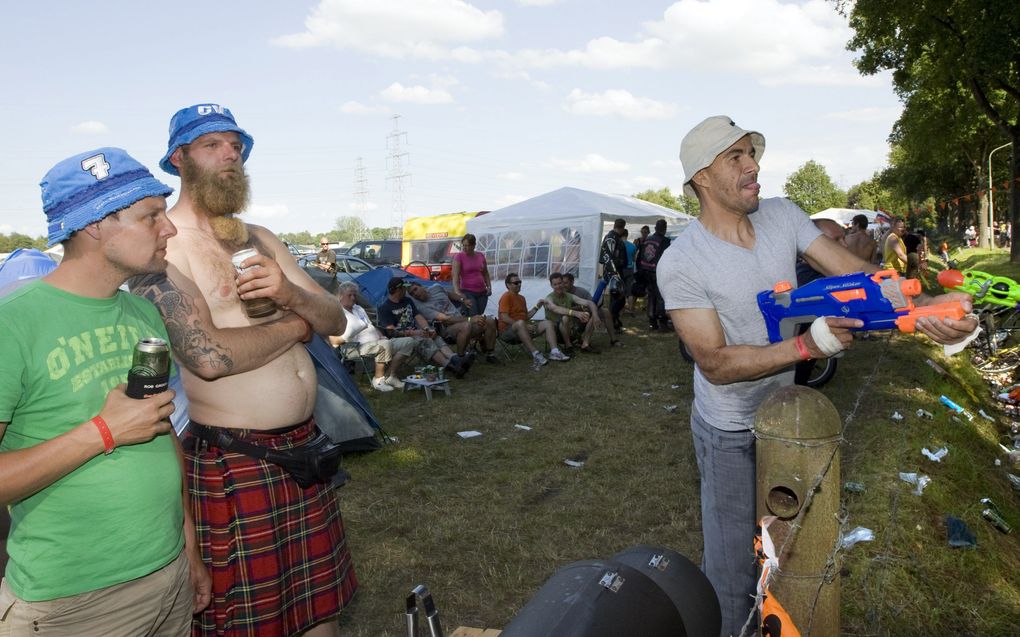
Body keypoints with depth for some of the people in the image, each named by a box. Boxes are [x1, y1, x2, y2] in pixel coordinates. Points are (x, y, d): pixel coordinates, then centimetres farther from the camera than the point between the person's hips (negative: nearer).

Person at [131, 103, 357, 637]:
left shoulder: (261, 239, 12)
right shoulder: (161, 243, -10)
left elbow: (335, 320, 8)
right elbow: (208, 357, -23)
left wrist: (290, 294, -14)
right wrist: (295, 324, -7)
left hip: (304, 446, 6)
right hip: (231, 465, -6)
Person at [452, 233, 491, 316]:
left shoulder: (481, 256, 9)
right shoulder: (459, 257, -5)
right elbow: (455, 275, -13)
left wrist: (489, 287, 7)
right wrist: (458, 292, -24)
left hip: (482, 292, 5)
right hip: (467, 292, -5)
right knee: (474, 317, -14)